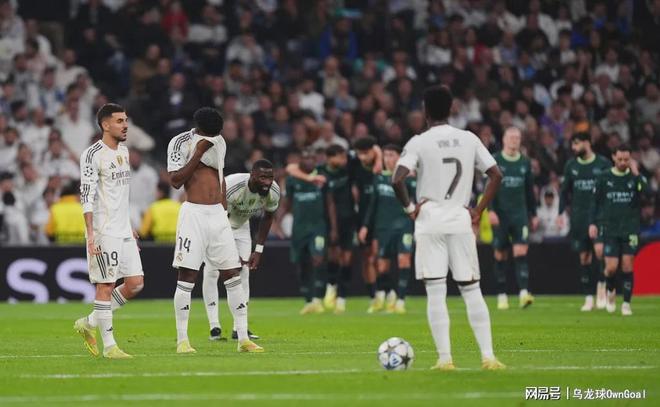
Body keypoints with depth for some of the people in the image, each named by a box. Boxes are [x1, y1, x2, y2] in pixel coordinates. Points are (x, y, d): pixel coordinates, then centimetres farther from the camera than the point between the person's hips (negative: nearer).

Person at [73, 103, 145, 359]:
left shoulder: (123, 151, 16)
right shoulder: (93, 155, -11)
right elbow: (87, 196, -15)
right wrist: (90, 234, -21)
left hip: (124, 232, 8)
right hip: (104, 232, -8)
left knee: (136, 283, 4)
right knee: (106, 286, -4)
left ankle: (89, 323, 16)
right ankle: (109, 346, 1)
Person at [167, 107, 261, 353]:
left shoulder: (219, 142, 12)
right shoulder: (180, 142, -5)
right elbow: (175, 180, -13)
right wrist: (198, 153, -17)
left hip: (218, 213, 5)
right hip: (194, 213, -5)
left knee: (232, 275, 3)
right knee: (186, 277, -6)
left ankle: (243, 338, 6)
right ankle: (182, 340, -1)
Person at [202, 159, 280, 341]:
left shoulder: (273, 192, -23)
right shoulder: (231, 188, -40)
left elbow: (268, 217, -2)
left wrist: (258, 250, -5)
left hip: (240, 225, 5)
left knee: (243, 272, -3)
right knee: (212, 272, -14)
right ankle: (214, 326, -11)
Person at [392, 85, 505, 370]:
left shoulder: (419, 142, -6)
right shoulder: (469, 139, 5)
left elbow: (397, 179, -18)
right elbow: (496, 175, 4)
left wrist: (409, 207, -4)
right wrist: (479, 210, 8)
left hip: (430, 221, -3)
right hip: (461, 221, 3)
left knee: (435, 292, 0)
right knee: (472, 290, 7)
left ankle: (445, 358, -5)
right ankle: (488, 356, 1)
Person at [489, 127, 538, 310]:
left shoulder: (525, 163, 9)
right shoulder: (495, 161, -1)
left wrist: (533, 214, 18)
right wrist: (491, 210, -15)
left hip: (520, 214, 1)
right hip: (500, 215, -1)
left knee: (521, 252, -13)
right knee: (500, 255, 4)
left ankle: (524, 293, -22)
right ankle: (502, 295, 14)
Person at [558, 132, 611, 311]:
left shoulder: (603, 164, 0)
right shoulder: (571, 166, 9)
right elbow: (565, 191, 15)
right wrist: (561, 213, 6)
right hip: (579, 217, 3)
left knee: (599, 249, -21)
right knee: (584, 257, 2)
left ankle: (601, 287, -1)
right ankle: (588, 298, 8)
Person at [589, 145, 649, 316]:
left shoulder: (636, 177, 3)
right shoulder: (604, 178, 4)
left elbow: (646, 192, -15)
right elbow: (595, 201, 8)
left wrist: (636, 174, -22)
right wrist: (593, 223, 0)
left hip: (630, 229, 0)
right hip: (610, 229, 0)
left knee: (627, 265, -6)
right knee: (611, 267, -7)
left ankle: (626, 303, 4)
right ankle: (611, 292, 24)